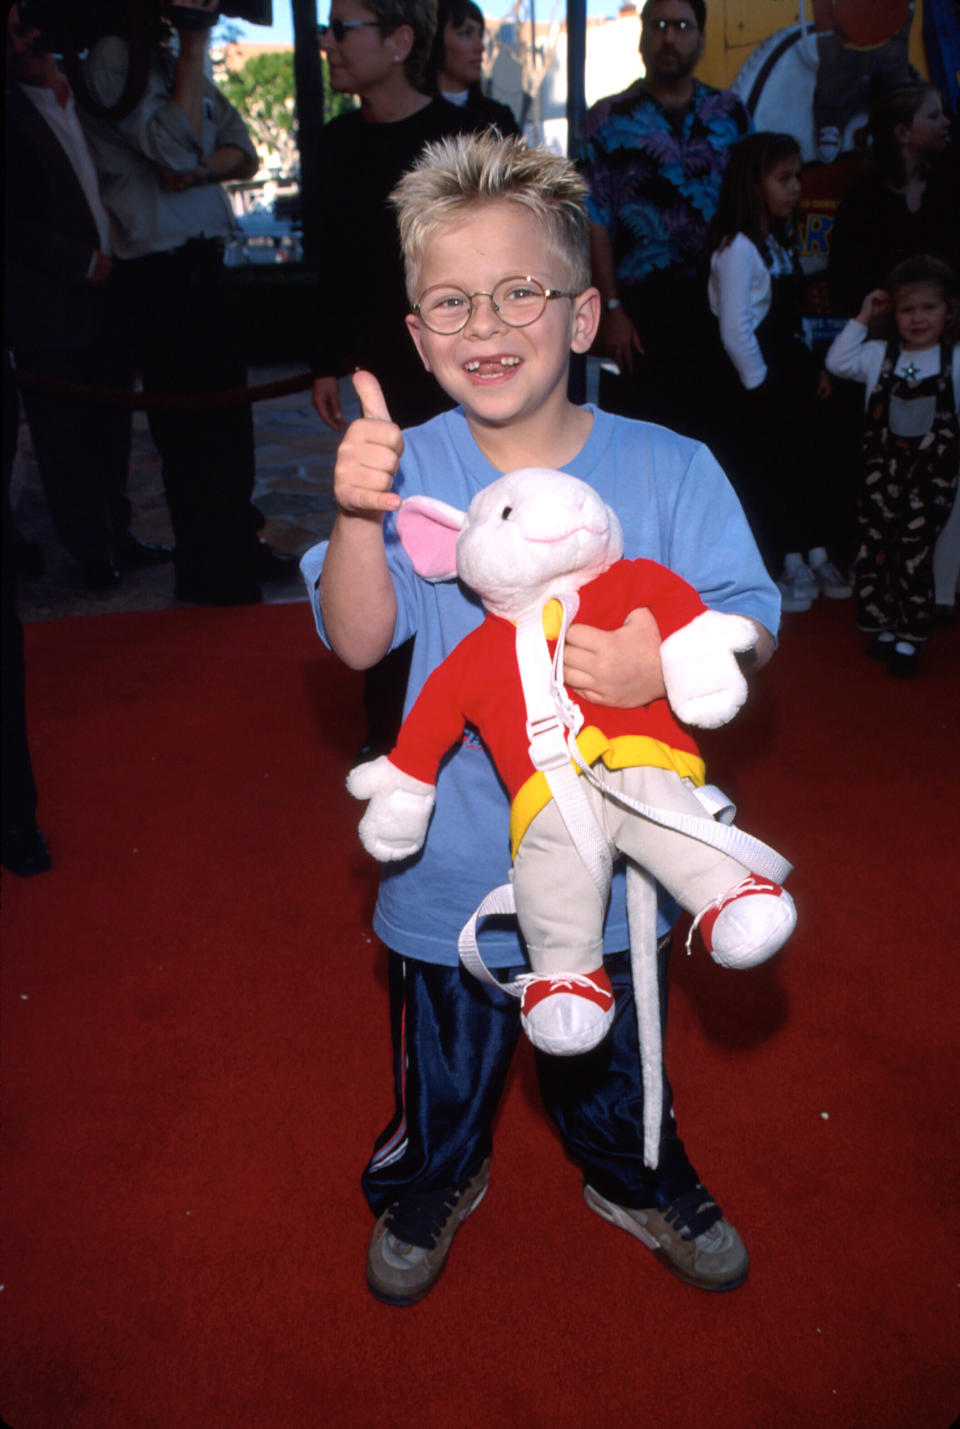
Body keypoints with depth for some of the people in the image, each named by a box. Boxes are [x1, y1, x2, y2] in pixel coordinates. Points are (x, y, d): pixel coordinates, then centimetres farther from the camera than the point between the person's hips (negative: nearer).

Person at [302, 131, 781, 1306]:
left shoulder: (668, 470, -12)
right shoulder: (410, 468, -12)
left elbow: (751, 626, -11)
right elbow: (358, 640, -18)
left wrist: (668, 662, -32)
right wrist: (357, 518, -36)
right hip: (453, 866, 0)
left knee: (610, 1057, 26)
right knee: (442, 1072, 22)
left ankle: (640, 1181, 59)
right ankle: (429, 1188, 56)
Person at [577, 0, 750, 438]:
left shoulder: (730, 113, 12)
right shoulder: (608, 120, 3)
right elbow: (595, 221, -3)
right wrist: (611, 308, -11)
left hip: (717, 304, 3)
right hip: (640, 308, -2)